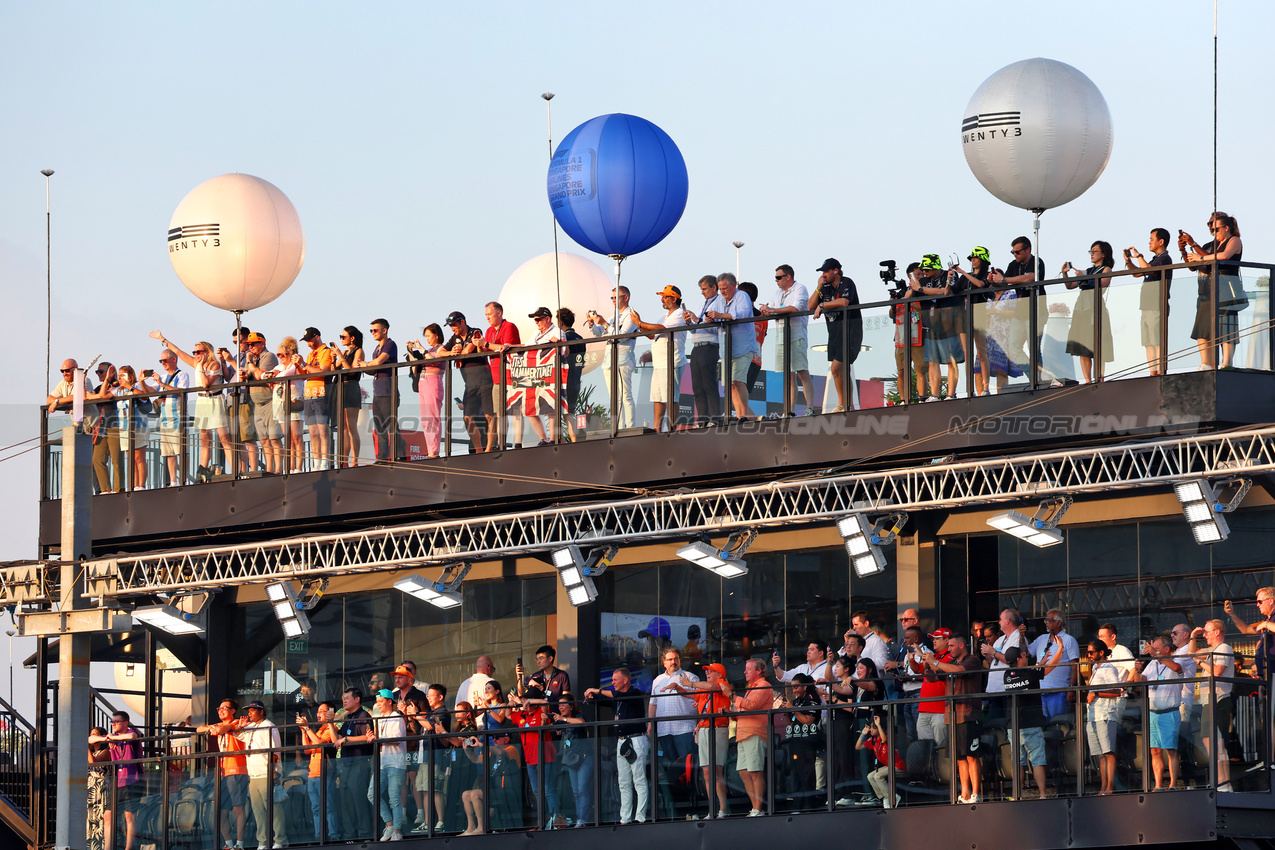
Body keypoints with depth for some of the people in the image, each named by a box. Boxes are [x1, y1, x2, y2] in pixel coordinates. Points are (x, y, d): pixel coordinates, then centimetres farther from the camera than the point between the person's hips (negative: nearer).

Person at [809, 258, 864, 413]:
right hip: (834, 331, 8)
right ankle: (850, 406, 15)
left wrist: (822, 305, -16)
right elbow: (810, 306, 10)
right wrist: (819, 288, -2)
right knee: (843, 371, 10)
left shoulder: (846, 284, -9)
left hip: (850, 330, -8)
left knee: (836, 368, -15)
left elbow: (844, 302, -27)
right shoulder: (826, 287, 13)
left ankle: (842, 404, -9)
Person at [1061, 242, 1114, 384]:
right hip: (1081, 307, 7)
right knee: (1082, 349, 0)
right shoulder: (1088, 271, 23)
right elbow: (1070, 285, 24)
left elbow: (1101, 286, -11)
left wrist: (1084, 278, -14)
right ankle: (1088, 381, -1)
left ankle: (1099, 378, -12)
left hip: (1095, 307, -7)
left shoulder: (1106, 270, 5)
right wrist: (1064, 273, 8)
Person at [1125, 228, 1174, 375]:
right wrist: (1128, 260, 13)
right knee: (1148, 343, 7)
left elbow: (1148, 269, -23)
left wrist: (1139, 256, -11)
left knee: (1158, 342, -13)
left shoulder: (1165, 259, -7)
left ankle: (1160, 373, -16)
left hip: (1157, 308, -10)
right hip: (1147, 308, 10)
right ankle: (1153, 374, 8)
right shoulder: (1155, 260, 22)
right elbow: (1137, 273, 29)